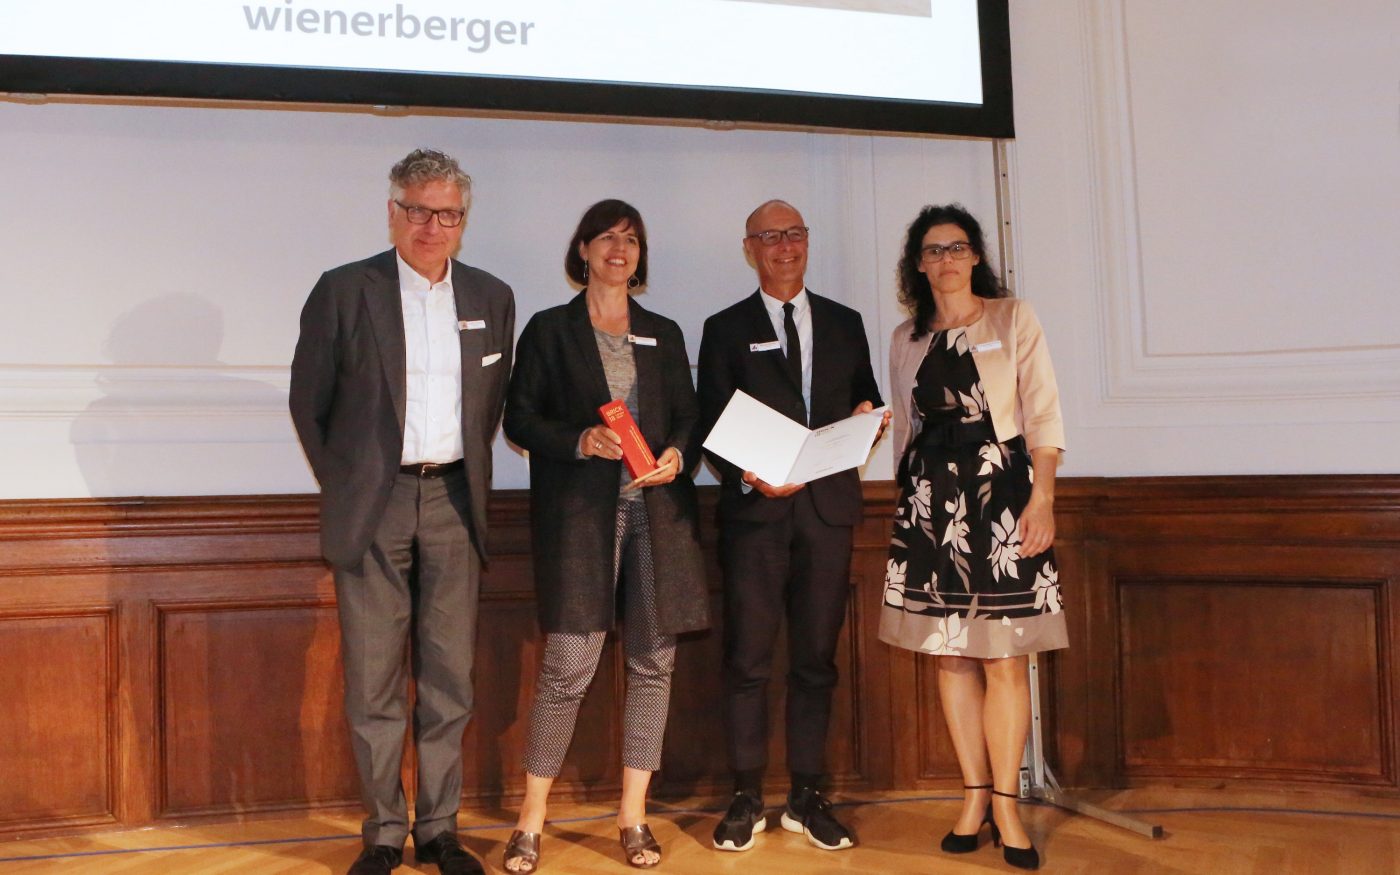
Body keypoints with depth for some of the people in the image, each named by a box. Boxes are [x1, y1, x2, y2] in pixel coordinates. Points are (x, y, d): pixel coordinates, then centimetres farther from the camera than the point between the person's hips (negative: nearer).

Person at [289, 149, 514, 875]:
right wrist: (343, 487, 3)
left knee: (449, 679, 8)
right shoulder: (343, 291, -2)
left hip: (453, 504, 3)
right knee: (373, 683, 3)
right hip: (372, 508, -2)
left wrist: (470, 480, 9)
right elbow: (308, 402, 3)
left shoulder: (491, 299, 7)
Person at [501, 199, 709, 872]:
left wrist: (677, 456, -5)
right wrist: (582, 440, -13)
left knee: (653, 660, 3)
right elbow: (519, 418, 3)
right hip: (580, 509, -3)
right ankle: (531, 821, 3)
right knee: (569, 662, -9)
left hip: (658, 508, 4)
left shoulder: (664, 334, 18)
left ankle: (633, 816, 14)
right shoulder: (549, 329, 9)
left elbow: (688, 418, 17)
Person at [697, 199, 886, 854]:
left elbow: (866, 404, 19)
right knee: (748, 658, -2)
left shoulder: (844, 324, 16)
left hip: (827, 507, 3)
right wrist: (752, 476, -15)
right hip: (755, 508, -2)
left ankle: (807, 798, 14)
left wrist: (867, 417, -5)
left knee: (816, 658, 6)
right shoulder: (726, 329, 8)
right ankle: (746, 799, 7)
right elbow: (711, 426, 2)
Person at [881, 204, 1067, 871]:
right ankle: (974, 796, 16)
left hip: (999, 492, -3)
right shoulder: (906, 339, 13)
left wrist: (1042, 497, -11)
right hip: (930, 500, 4)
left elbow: (1042, 414, -2)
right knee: (950, 654, 5)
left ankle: (1005, 804, 5)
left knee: (1003, 656, -4)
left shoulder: (1013, 319, 3)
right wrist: (908, 500, 14)